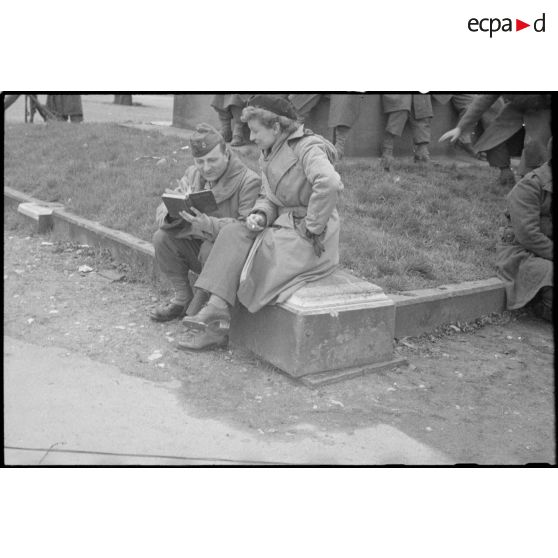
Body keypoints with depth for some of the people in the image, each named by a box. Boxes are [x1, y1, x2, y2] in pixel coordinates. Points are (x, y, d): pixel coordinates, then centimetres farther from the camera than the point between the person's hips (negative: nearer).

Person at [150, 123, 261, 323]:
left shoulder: (249, 182, -18)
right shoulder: (193, 174, 3)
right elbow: (162, 212, -3)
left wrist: (206, 224, -43)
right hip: (198, 246, 6)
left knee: (210, 249, -36)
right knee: (162, 237, -15)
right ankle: (183, 298, 1)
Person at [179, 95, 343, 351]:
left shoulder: (308, 148, -14)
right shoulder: (269, 153, 14)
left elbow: (329, 184, -31)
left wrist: (311, 228, -25)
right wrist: (260, 215, -6)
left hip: (310, 241, -8)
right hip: (283, 225, 8)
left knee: (244, 254, -18)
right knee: (233, 234, -13)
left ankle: (218, 327, -8)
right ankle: (216, 307, -18)